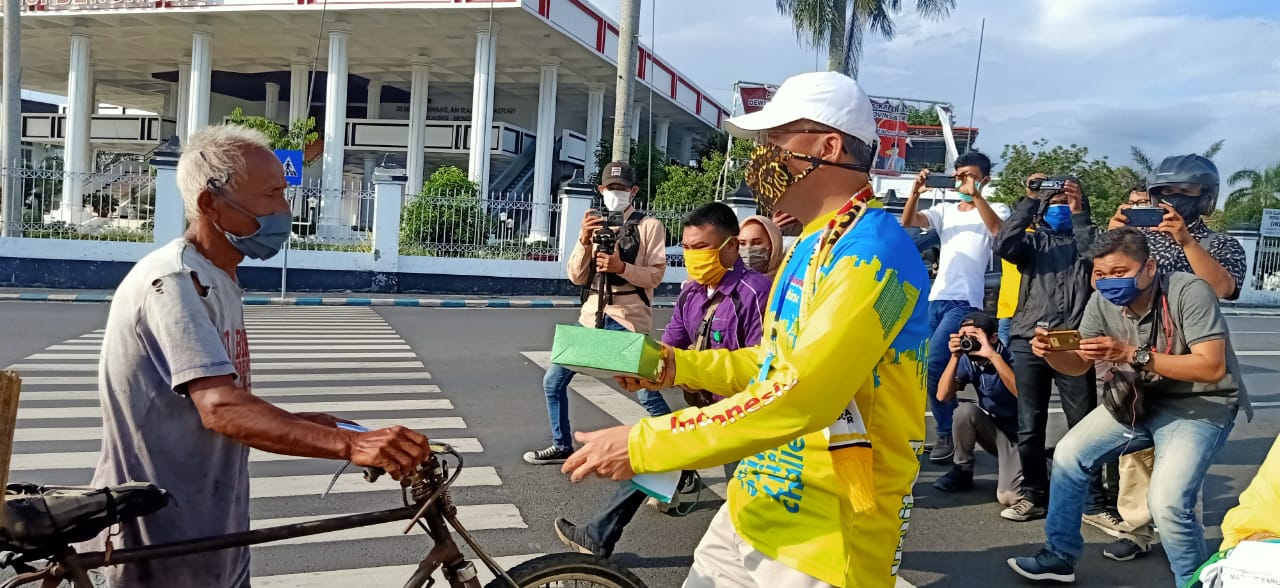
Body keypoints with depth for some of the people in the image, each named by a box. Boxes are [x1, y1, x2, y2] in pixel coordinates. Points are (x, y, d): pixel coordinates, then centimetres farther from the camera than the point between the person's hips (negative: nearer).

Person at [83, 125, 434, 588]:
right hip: (165, 549, -9)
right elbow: (221, 409, -34)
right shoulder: (174, 281, -21)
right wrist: (351, 445, -42)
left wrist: (312, 425, 1)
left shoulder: (217, 282, 11)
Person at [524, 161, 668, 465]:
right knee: (553, 381, 9)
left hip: (628, 319, -6)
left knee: (648, 394, -7)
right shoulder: (596, 226, 14)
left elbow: (655, 275, -7)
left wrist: (621, 267, -22)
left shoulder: (649, 225, 0)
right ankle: (562, 446, 25)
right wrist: (584, 240, -8)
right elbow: (577, 277, 7)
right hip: (592, 316, 6)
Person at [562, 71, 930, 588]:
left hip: (822, 542, -8)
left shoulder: (873, 254, -22)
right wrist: (677, 366, 5)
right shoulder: (815, 246, 11)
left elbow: (799, 396, -30)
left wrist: (642, 445, -27)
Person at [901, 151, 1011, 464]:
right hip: (936, 298, 6)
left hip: (965, 301, -6)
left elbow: (998, 229, -19)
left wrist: (976, 195, -26)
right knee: (941, 367, 9)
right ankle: (951, 431, 21)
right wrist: (916, 192, -14)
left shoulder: (995, 210, 4)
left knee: (932, 363, -18)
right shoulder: (945, 210, 16)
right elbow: (908, 221, 3)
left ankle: (946, 434, -4)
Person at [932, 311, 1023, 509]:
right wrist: (955, 356, -24)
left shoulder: (1011, 358, -20)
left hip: (1018, 435, -5)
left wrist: (993, 355, -39)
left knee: (1007, 496, -25)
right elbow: (943, 396, -15)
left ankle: (1012, 467, 10)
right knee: (965, 410, -27)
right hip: (993, 431, 5)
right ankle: (962, 470, -5)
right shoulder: (968, 361, -7)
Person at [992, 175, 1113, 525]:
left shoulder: (1085, 239, 15)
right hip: (1029, 342, 1)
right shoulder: (1033, 240, 15)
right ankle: (1034, 495, 18)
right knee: (1030, 427, 6)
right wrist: (1029, 200, -8)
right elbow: (1003, 246, -7)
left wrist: (1078, 213, -8)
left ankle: (1094, 503, 6)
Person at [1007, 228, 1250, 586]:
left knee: (1168, 502, -25)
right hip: (1138, 400, 7)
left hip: (1200, 404, -6)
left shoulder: (1189, 292, -25)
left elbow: (1212, 368, -32)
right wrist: (1051, 351, -26)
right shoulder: (1103, 302, -7)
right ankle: (1060, 556, 17)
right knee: (1069, 455, 1)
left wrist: (1132, 355, -39)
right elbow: (1078, 364, -2)